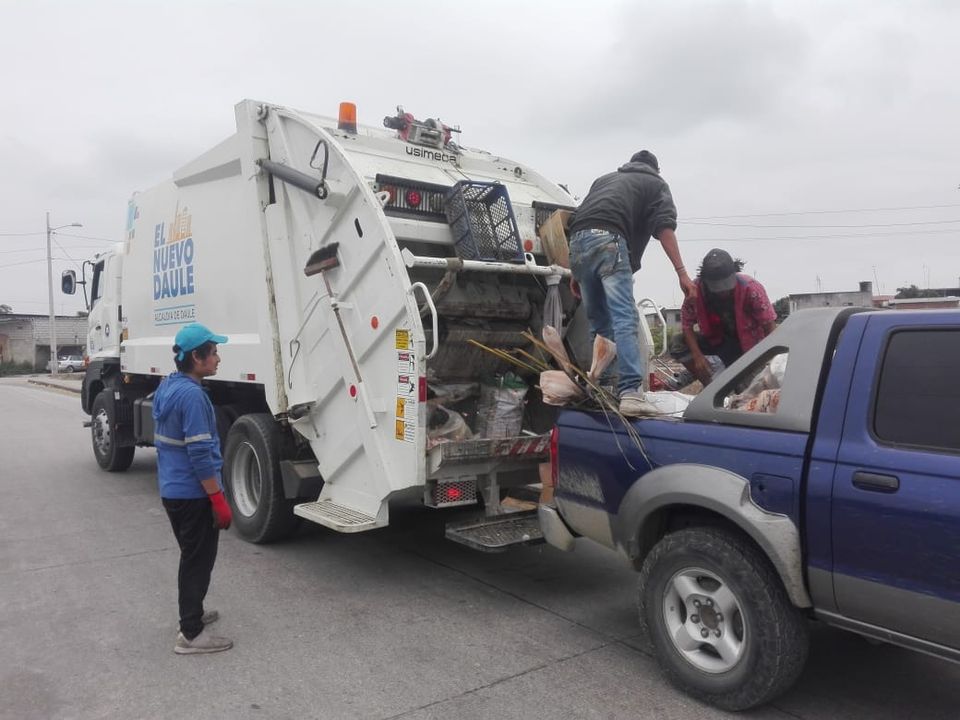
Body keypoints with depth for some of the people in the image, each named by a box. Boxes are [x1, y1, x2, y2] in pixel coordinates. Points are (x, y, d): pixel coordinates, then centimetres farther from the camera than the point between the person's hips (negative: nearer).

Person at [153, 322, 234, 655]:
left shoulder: (167, 387, 7)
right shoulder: (191, 394, -23)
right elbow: (200, 455, -24)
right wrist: (219, 500, -19)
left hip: (171, 490, 10)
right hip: (194, 494, -10)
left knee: (191, 556, 23)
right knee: (198, 561, 3)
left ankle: (192, 613, 38)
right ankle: (191, 634, 12)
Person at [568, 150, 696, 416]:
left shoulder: (604, 178, 38)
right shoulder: (656, 184, 22)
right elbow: (664, 227, 3)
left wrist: (578, 273, 29)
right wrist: (681, 272, -5)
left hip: (578, 239, 6)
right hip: (608, 239, -6)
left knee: (599, 322, 14)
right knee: (624, 319, -14)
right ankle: (631, 392, -26)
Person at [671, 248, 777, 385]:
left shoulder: (751, 288, -29)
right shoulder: (696, 290, -23)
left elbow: (770, 325, -25)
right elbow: (687, 324, -14)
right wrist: (697, 356, -24)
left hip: (749, 343, -2)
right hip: (717, 340, 3)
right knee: (678, 344, -18)